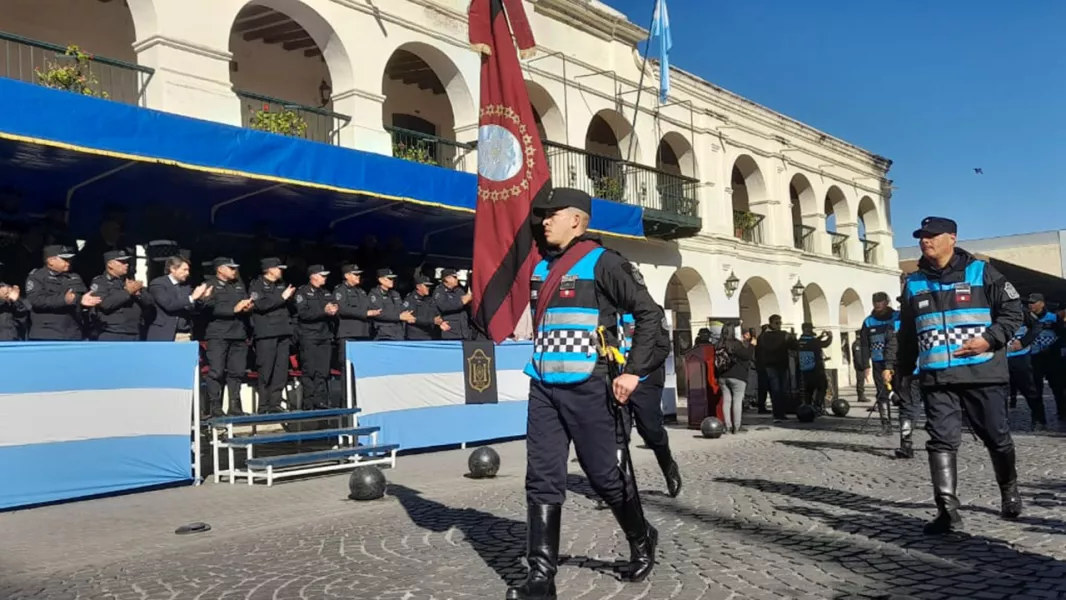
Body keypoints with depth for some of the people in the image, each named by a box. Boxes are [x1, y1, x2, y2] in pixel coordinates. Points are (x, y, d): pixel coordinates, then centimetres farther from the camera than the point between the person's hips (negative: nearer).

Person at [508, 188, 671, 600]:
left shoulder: (602, 263, -6)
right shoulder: (541, 269, 15)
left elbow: (649, 314, -9)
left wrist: (633, 371, -13)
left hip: (589, 387, -6)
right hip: (543, 388, 6)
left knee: (607, 475, 5)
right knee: (542, 481, 1)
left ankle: (642, 540, 31)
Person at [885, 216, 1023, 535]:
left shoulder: (980, 272, 0)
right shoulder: (914, 283, 12)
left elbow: (1013, 311, 0)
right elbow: (905, 332, 18)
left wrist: (990, 340, -14)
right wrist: (892, 365, 11)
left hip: (982, 374, -2)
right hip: (937, 379, 3)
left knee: (997, 437, 9)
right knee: (941, 440, -8)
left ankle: (1009, 491, 35)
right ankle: (947, 508, -9)